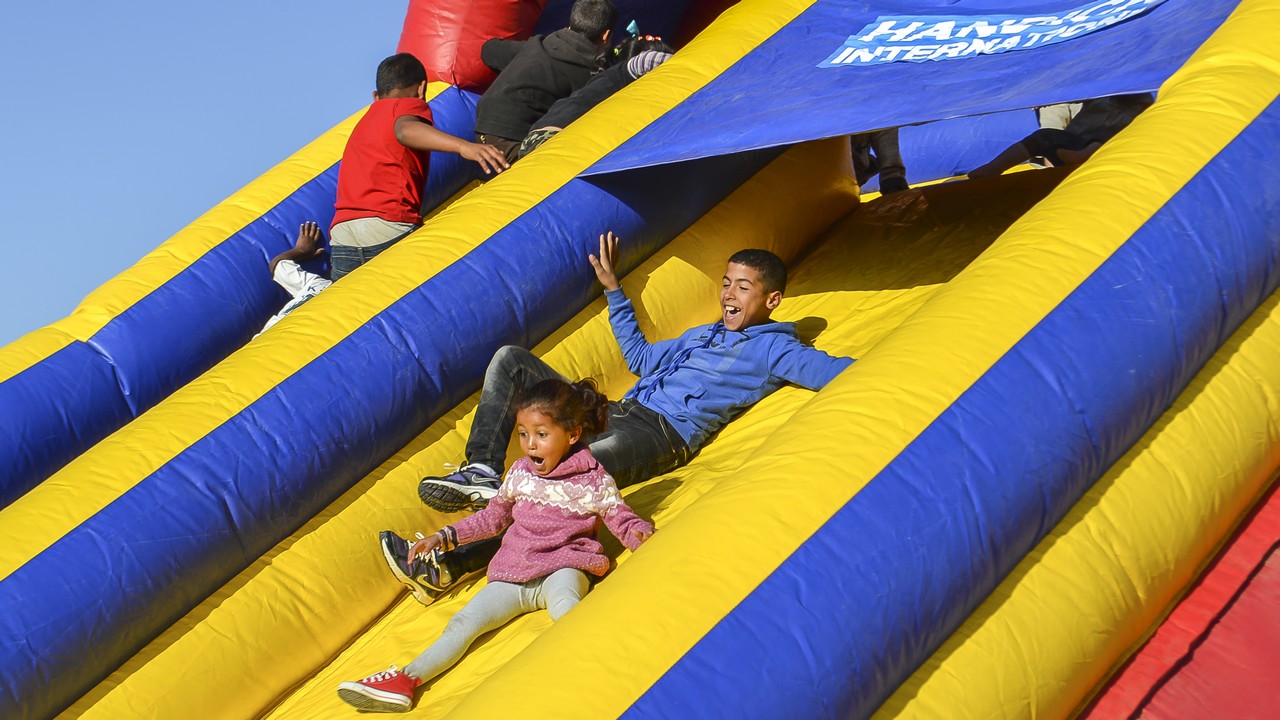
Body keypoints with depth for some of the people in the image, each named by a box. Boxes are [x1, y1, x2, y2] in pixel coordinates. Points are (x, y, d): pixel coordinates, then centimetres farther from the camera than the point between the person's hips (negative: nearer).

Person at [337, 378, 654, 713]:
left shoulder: (594, 480, -3)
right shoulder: (520, 472, 11)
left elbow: (621, 518, 2)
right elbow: (494, 516, 22)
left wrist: (642, 534, -21)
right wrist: (445, 537, 17)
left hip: (563, 568, -5)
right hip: (513, 574, 5)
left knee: (563, 601, -40)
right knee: (464, 622, -12)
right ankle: (406, 680, -20)